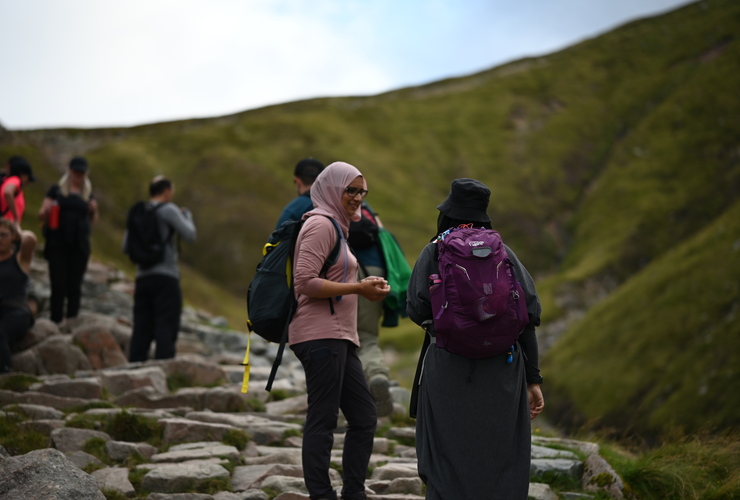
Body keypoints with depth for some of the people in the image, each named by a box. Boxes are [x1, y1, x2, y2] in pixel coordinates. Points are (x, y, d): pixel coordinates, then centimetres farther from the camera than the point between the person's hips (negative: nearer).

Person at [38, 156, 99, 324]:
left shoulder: (88, 195, 14)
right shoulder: (56, 190, 6)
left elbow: (93, 222, 18)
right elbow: (41, 215, 6)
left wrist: (94, 211, -2)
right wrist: (46, 211, -17)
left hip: (79, 245, 2)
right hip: (57, 244, -2)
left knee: (75, 286, 0)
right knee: (58, 285, -7)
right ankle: (56, 321, -6)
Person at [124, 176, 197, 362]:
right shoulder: (168, 210, -5)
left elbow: (126, 248, 16)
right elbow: (189, 235, -6)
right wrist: (186, 215, 11)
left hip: (143, 277, 6)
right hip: (166, 277, -6)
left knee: (142, 329, 6)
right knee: (166, 328, -6)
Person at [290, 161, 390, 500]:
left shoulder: (336, 225, 22)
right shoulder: (321, 223, -8)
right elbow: (305, 283, -18)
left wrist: (364, 286, 7)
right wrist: (358, 289, -15)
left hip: (338, 336, 10)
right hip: (321, 335, -10)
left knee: (364, 417, 11)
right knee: (323, 421, -8)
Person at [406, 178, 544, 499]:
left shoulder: (434, 252, 1)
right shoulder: (504, 253, 7)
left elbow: (417, 311, -9)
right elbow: (527, 316, 0)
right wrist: (533, 380, 4)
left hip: (449, 369, -2)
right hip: (501, 370, 2)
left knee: (446, 464, 8)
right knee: (499, 465, 9)